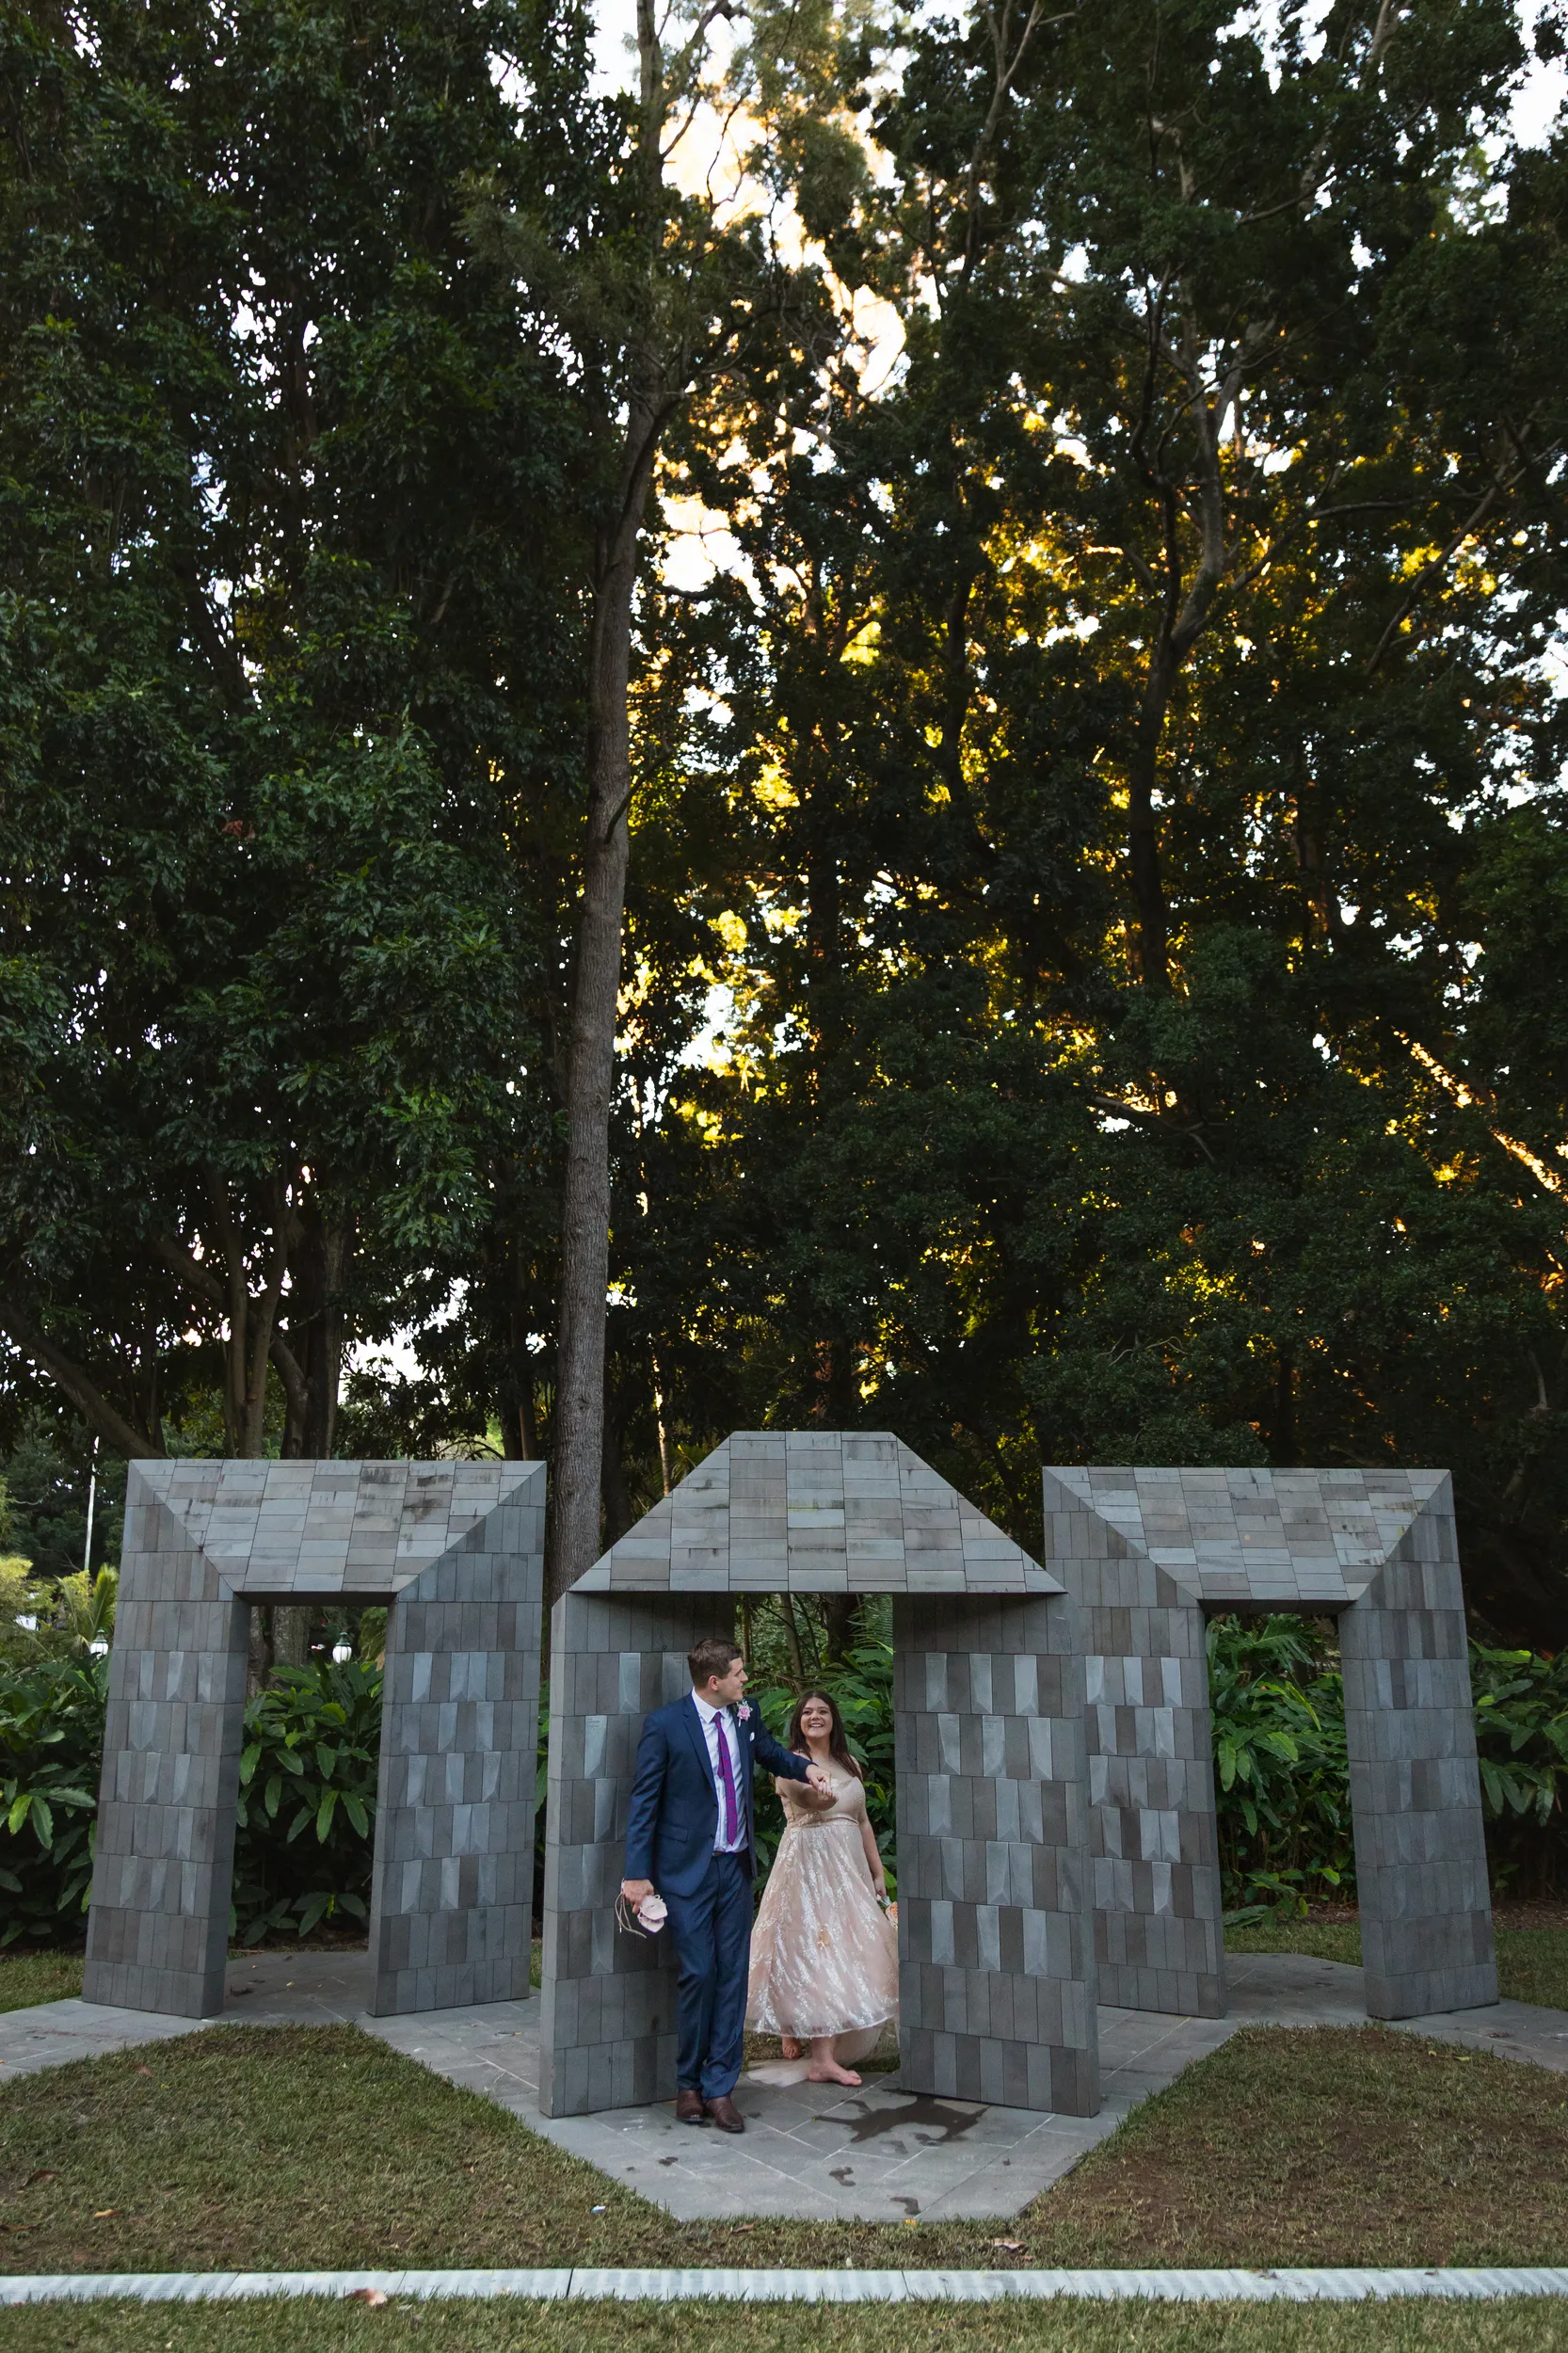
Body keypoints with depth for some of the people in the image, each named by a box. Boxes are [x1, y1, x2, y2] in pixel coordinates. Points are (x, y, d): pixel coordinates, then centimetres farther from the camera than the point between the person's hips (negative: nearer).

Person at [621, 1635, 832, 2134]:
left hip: (735, 1868, 5)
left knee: (733, 1975, 6)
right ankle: (688, 2084, 18)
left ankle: (719, 2087, 16)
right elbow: (644, 1799, -9)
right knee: (698, 1973, -2)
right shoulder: (664, 1724, -12)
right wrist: (637, 1873, -12)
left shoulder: (745, 1717, 3)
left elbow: (771, 1754, 24)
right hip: (688, 1869, -5)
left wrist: (803, 1767, 4)